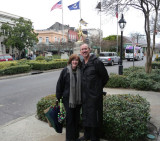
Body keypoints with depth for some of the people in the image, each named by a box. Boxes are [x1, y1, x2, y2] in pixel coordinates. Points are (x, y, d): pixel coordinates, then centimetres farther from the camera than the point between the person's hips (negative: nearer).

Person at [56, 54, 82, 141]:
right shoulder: (65, 71, -6)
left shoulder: (80, 71, 0)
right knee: (69, 118, 2)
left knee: (77, 118, 13)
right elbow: (60, 84, -2)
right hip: (68, 98, -3)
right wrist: (58, 97, -1)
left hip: (78, 99, 3)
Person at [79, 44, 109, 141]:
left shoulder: (96, 62, -13)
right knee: (85, 116, 18)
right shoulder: (82, 64, 9)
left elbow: (105, 77, -7)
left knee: (94, 117, 3)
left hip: (95, 95, -7)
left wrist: (98, 88, 2)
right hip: (85, 95, 8)